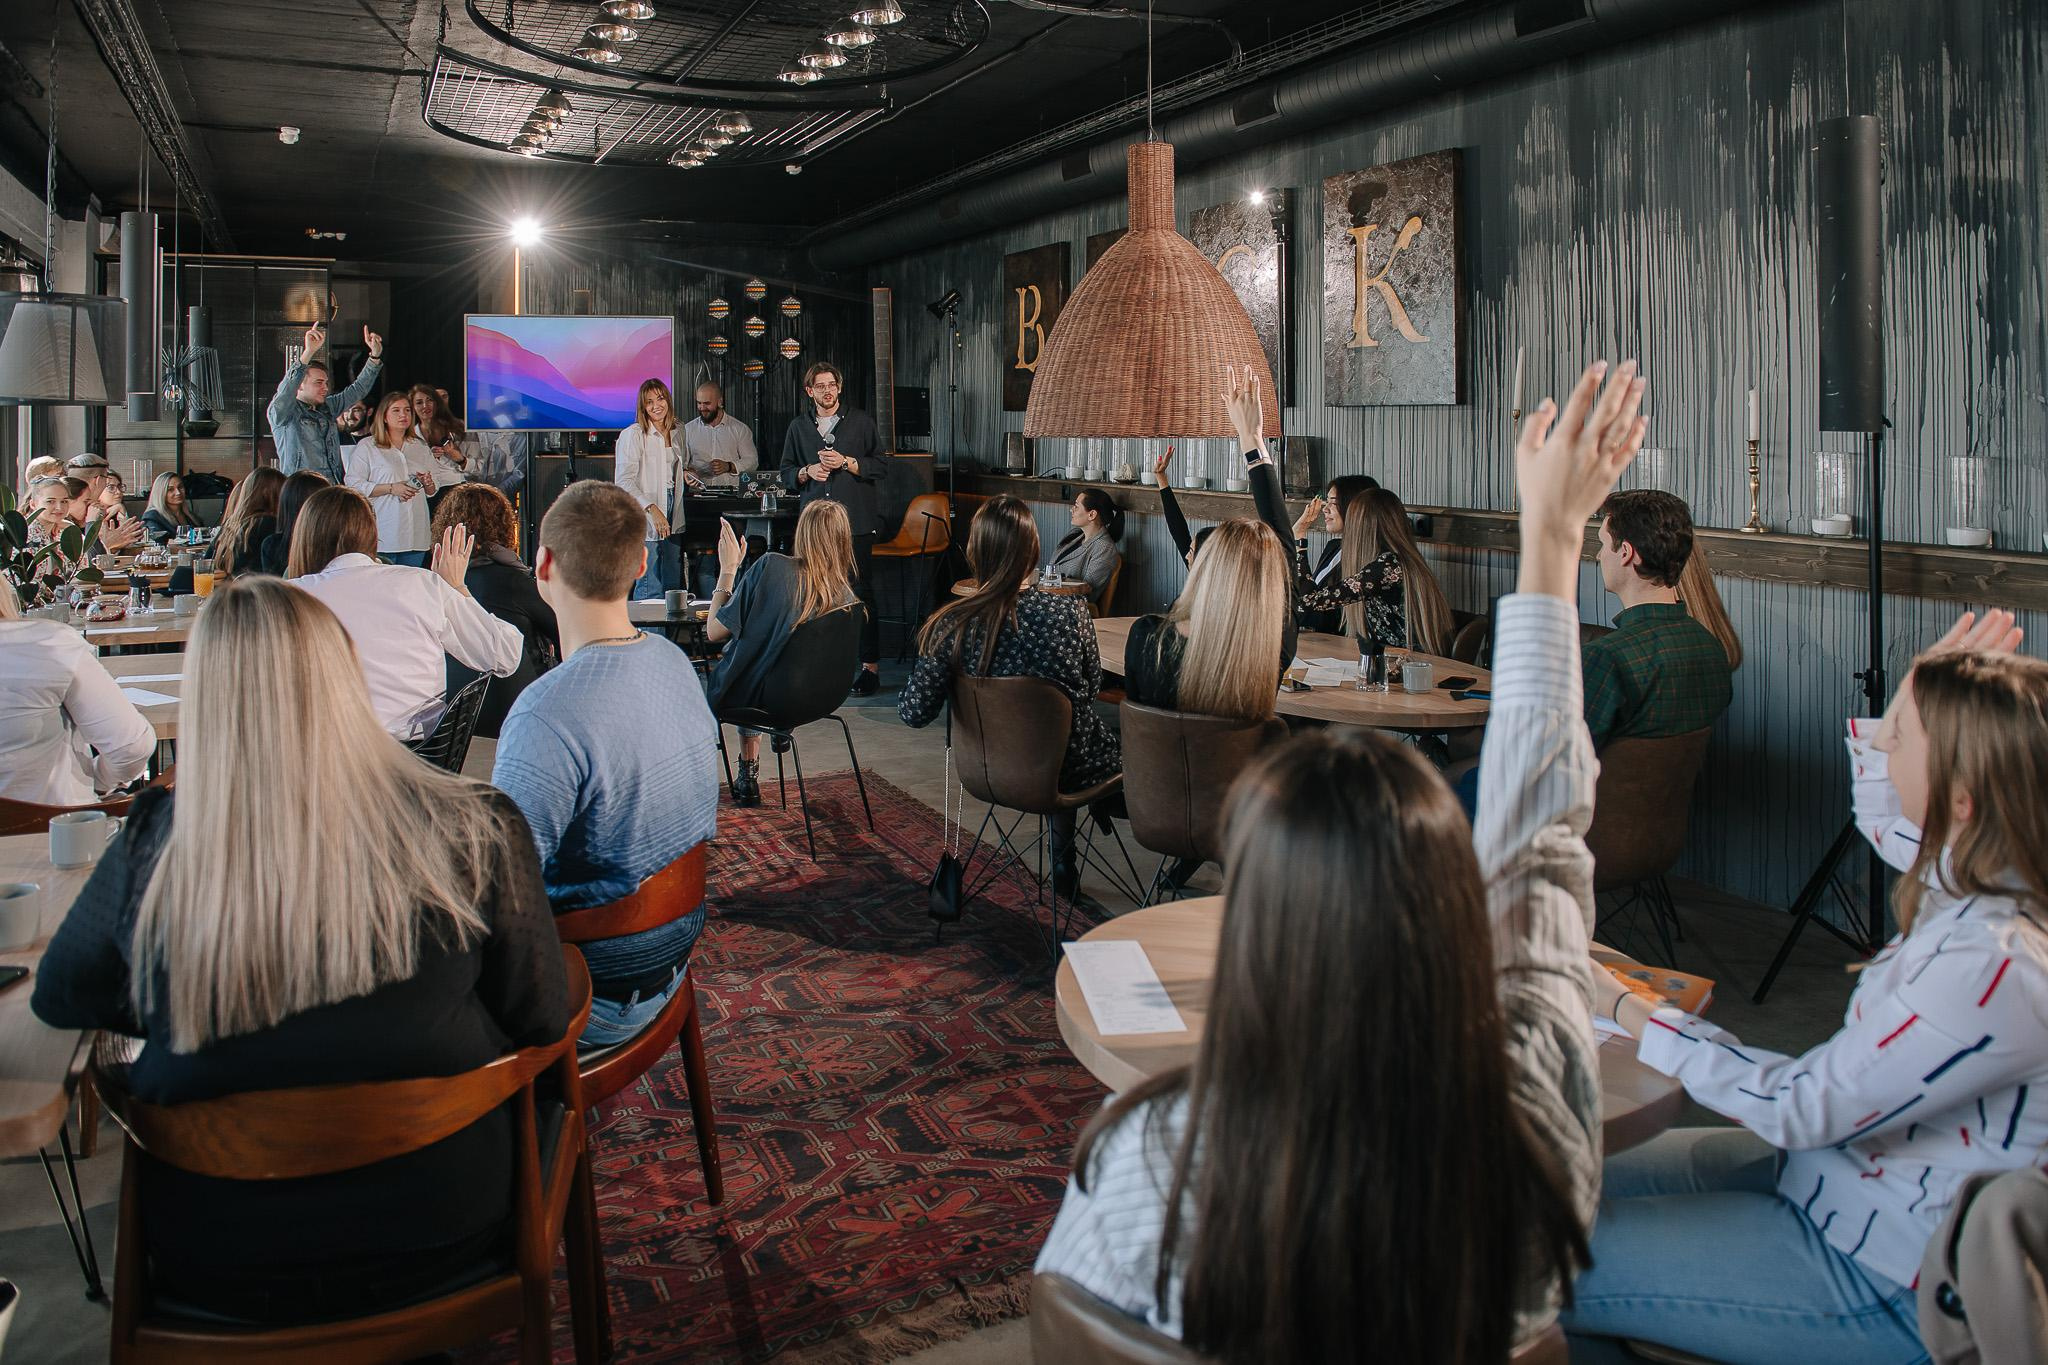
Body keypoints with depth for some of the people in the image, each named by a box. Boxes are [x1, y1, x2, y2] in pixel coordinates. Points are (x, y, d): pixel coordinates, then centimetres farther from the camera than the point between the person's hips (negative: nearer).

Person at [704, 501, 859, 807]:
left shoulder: (772, 567, -23)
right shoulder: (848, 598, -9)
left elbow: (714, 632, -17)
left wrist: (728, 569, -9)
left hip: (744, 696, -4)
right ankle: (749, 776, 35)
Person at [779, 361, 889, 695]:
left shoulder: (861, 422, 6)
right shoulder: (798, 428, 15)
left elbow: (882, 467, 3)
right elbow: (786, 472, 19)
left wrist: (846, 462, -9)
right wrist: (807, 472, -1)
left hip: (855, 521, -3)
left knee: (861, 591, -6)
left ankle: (871, 665, -3)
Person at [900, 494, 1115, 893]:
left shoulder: (950, 626, -19)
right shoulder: (1070, 613, -21)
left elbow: (915, 714, -16)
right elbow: (1092, 688, -3)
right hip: (1068, 770, -3)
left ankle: (1064, 866, 46)